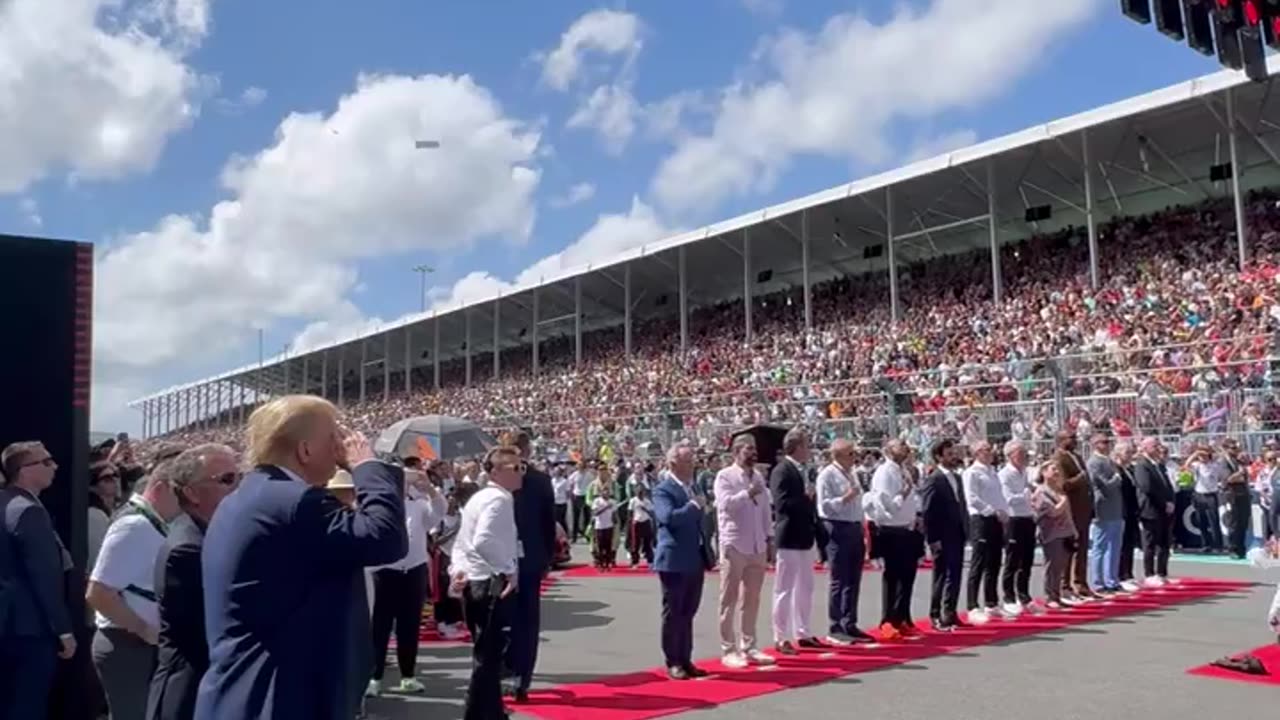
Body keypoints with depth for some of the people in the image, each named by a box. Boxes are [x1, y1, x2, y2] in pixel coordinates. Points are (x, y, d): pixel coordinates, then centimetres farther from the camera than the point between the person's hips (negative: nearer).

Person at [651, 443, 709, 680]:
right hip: (674, 561, -7)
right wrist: (694, 505, -18)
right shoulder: (663, 490, -11)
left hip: (695, 560, 7)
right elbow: (668, 517, -28)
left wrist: (706, 553, 16)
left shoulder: (693, 488, 15)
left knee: (688, 613, 13)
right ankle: (672, 663, 11)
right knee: (673, 614, 2)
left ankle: (685, 660, 21)